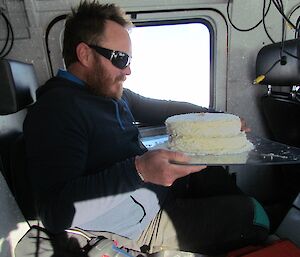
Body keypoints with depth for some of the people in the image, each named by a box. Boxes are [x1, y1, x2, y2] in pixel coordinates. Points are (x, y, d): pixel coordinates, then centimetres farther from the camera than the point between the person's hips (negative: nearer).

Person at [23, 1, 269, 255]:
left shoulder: (110, 91, 4)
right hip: (142, 225, -8)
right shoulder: (54, 111, -22)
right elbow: (56, 214, -29)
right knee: (252, 214, -7)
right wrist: (138, 170, -39)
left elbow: (156, 108, 15)